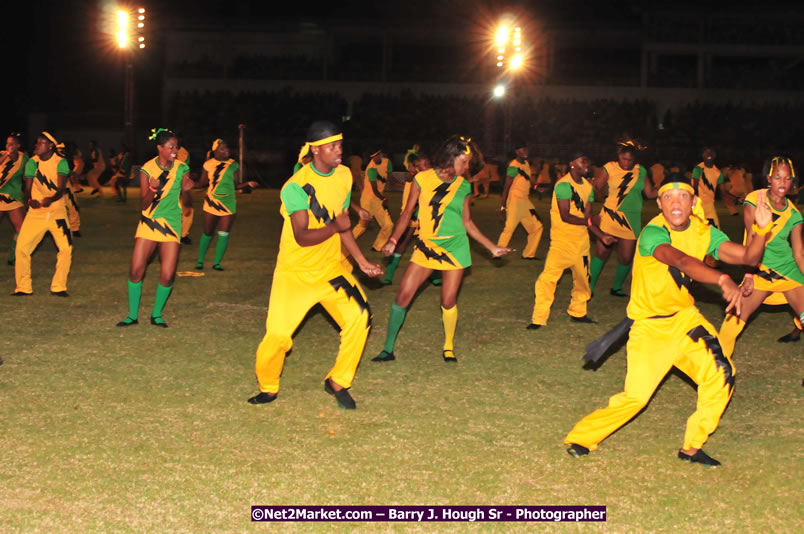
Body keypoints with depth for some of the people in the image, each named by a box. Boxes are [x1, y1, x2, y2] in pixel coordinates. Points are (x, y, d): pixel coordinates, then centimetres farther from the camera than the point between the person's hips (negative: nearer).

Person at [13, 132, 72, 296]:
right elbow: (28, 187, -6)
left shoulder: (60, 162, -8)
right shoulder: (32, 162, -2)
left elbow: (61, 189, -17)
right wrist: (30, 200, -29)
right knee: (21, 247, -8)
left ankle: (58, 287, 6)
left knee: (66, 248, -10)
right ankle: (23, 287, 7)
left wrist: (51, 199, -39)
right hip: (36, 211, 1)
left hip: (57, 211, -1)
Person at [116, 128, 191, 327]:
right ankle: (132, 315, 9)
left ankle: (156, 315, 13)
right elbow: (143, 204, -8)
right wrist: (152, 190, -27)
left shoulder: (181, 168, -1)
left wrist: (187, 189, -18)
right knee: (136, 270, -6)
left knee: (167, 275, -6)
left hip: (171, 224, 1)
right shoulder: (147, 169, -7)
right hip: (148, 222, -1)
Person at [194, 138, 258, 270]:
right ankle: (200, 261, 19)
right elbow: (202, 182, 5)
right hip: (212, 203, -1)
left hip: (228, 203, 1)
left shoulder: (233, 165, 3)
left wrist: (247, 184, -11)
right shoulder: (209, 164, 0)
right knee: (207, 233, 4)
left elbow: (236, 185, 6)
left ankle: (217, 263, 7)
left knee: (224, 234, -3)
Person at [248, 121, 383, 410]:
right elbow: (302, 237, -26)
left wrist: (362, 261, 8)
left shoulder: (344, 175, 1)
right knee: (278, 335, -13)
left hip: (331, 267, 5)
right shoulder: (296, 186, -19)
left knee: (359, 317, -14)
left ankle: (338, 382, 7)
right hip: (295, 272, -5)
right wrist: (335, 226, -27)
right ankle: (268, 388, 17)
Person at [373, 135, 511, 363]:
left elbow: (467, 222, 11)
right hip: (426, 246, -1)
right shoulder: (422, 179, -3)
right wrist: (393, 241, -9)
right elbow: (407, 212, 1)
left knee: (448, 301, 0)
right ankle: (388, 349, 4)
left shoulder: (463, 186, 4)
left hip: (455, 247, 1)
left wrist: (492, 247, 8)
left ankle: (449, 348, 22)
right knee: (403, 295, -5)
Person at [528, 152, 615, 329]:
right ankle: (538, 319, -7)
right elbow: (565, 216, -19)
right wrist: (587, 222, -17)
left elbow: (587, 217, 12)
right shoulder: (564, 185, -15)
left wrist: (602, 235, 4)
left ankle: (577, 313, 33)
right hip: (562, 239, -8)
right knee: (548, 277, -13)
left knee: (582, 277, 14)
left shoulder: (587, 186, 11)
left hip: (581, 240, 8)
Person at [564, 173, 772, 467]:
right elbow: (681, 261, -44)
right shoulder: (653, 233, -24)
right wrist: (723, 279, -60)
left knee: (721, 374, -7)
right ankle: (581, 438, 10)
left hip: (684, 316, 6)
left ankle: (692, 446, 11)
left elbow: (747, 256, -12)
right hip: (648, 325, -6)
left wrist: (761, 230, -31)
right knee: (636, 396, -12)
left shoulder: (703, 232, -4)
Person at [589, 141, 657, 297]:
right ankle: (590, 287, 4)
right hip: (610, 216, -3)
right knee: (602, 251, -8)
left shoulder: (641, 171, 6)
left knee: (626, 257, 3)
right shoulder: (610, 168, -1)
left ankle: (617, 287, 24)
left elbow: (650, 193, 7)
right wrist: (594, 188, -15)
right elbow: (598, 188, 4)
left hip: (632, 219, 3)